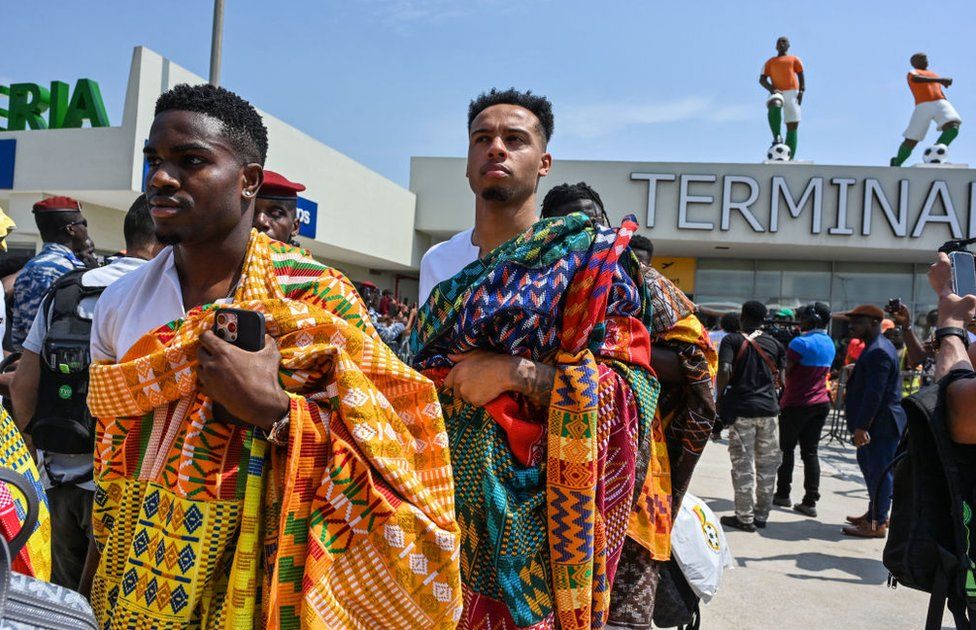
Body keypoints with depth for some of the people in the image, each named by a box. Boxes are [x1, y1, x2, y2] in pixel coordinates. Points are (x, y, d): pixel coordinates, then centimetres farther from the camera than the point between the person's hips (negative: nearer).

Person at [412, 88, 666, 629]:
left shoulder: (588, 255, -5)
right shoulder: (438, 262, 10)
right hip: (444, 498, 4)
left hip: (532, 511, -4)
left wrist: (514, 373, -21)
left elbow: (631, 387, -14)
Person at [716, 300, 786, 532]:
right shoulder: (773, 344, 9)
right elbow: (779, 376, 7)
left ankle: (744, 517, 5)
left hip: (741, 408, -4)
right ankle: (761, 515, 20)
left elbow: (725, 371, -18)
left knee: (742, 464, 2)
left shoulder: (732, 340, -4)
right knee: (766, 463, 13)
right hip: (768, 408, 4)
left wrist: (719, 397, -6)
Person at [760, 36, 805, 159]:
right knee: (774, 106, -39)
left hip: (792, 93, 1)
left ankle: (790, 159, -9)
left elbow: (801, 76, 13)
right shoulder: (770, 62, 21)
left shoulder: (794, 59, 21)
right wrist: (771, 89, -10)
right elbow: (762, 79, 10)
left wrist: (801, 91, -6)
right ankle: (777, 137, -32)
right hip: (777, 93, -1)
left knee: (792, 126, -6)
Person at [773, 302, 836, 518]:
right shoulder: (829, 344, 10)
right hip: (820, 403, 7)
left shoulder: (801, 342, -16)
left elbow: (785, 371, -14)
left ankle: (782, 494, 15)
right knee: (810, 452, 6)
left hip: (797, 403, -6)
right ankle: (810, 501, 3)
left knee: (786, 448, 8)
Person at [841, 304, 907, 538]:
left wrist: (861, 426, -24)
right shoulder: (876, 347, 15)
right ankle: (875, 513, 32)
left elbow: (874, 394, -25)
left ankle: (877, 523, 5)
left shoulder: (878, 352, -20)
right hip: (876, 424, 11)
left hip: (881, 425, -11)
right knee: (869, 465, 19)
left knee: (878, 471, -3)